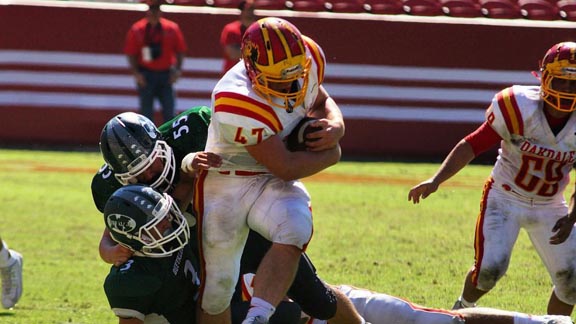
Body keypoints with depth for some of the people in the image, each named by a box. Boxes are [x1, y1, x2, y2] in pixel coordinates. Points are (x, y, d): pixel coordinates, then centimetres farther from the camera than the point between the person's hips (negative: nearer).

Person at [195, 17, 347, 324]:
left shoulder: (307, 61, -11)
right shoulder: (236, 102, -31)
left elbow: (323, 101, 14)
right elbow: (286, 167, -24)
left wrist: (334, 126, -10)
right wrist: (331, 154, -8)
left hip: (272, 183, 4)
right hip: (226, 184, -4)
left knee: (293, 232, -30)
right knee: (217, 284, 0)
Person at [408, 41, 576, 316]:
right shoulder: (520, 109, -23)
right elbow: (473, 145, -21)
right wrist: (436, 180, -31)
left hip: (550, 206, 4)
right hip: (505, 198, -4)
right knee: (490, 268, -16)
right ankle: (463, 309, 17)